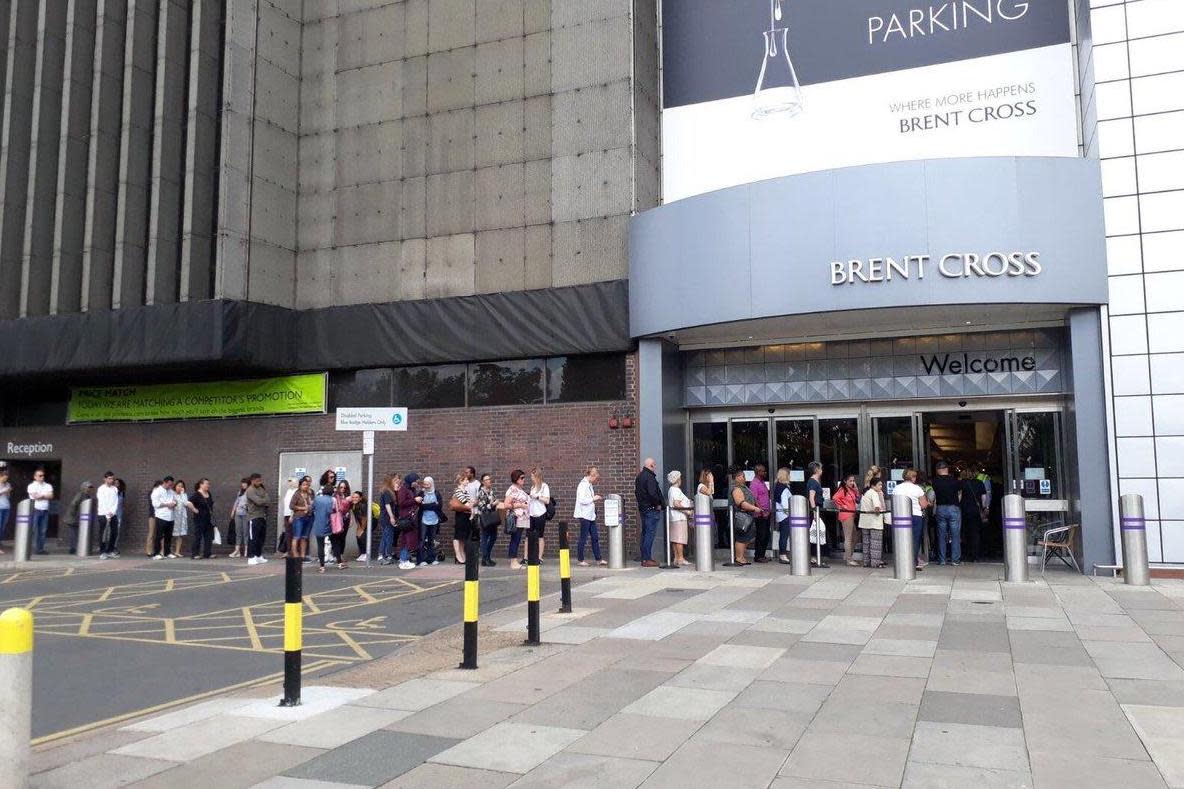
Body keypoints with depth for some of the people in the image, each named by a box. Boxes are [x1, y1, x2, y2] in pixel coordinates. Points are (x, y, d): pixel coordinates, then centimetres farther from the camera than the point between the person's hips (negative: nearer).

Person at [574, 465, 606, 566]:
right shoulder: (583, 485, -15)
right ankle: (580, 560, 7)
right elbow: (582, 500, -23)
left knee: (595, 537, 9)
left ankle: (598, 559, 12)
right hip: (584, 515, -9)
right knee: (583, 538, -1)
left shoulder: (590, 485, 13)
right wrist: (594, 499, -15)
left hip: (590, 515, 9)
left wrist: (597, 498, 7)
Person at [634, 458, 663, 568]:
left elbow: (636, 493, 20)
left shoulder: (639, 476, 14)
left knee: (644, 533, 13)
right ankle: (647, 559, -8)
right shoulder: (650, 477, -16)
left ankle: (644, 558, 17)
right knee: (650, 533, -7)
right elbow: (652, 494, -25)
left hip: (642, 508, 10)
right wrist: (658, 504, -12)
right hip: (651, 509, -10)